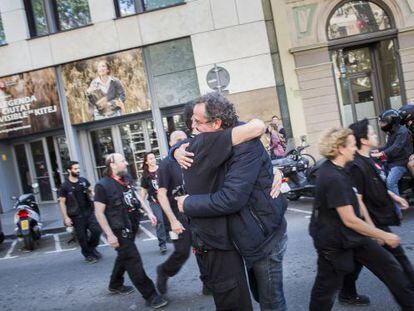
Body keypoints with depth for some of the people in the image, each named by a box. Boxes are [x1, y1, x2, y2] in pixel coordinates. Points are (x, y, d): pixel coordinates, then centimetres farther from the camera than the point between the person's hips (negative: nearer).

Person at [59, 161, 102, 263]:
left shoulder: (84, 181, 3)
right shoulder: (65, 186, -7)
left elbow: (91, 192, 18)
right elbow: (62, 202, -5)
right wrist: (66, 217, -10)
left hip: (89, 211, 3)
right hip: (76, 215, -3)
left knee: (96, 230, -5)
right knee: (82, 237, 3)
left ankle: (92, 248, 22)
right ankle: (88, 255, 21)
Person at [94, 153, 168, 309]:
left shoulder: (125, 181, 7)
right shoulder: (103, 185, -16)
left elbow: (137, 197, 16)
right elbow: (99, 212, -15)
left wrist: (149, 212, 3)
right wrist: (109, 235, -19)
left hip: (130, 228, 8)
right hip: (119, 231, -8)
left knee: (124, 257, 22)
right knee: (133, 261, -6)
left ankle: (115, 284, 44)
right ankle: (150, 295, 0)